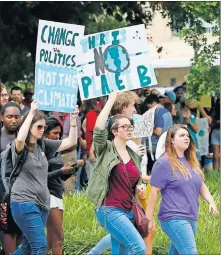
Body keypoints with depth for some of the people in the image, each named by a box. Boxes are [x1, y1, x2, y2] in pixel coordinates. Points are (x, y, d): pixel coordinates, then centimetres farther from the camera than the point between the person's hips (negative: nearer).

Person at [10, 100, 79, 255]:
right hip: (24, 202, -7)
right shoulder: (19, 146, -6)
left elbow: (71, 141, 10)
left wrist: (73, 119, -3)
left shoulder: (44, 145, 11)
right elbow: (20, 138, -32)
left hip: (42, 203, 7)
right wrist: (32, 113, -27)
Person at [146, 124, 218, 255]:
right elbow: (154, 192, -8)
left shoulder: (191, 161, 14)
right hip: (174, 218, -8)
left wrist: (211, 202, 4)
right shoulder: (164, 163, -9)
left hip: (191, 218, 8)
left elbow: (201, 185, 22)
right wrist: (149, 219, -9)